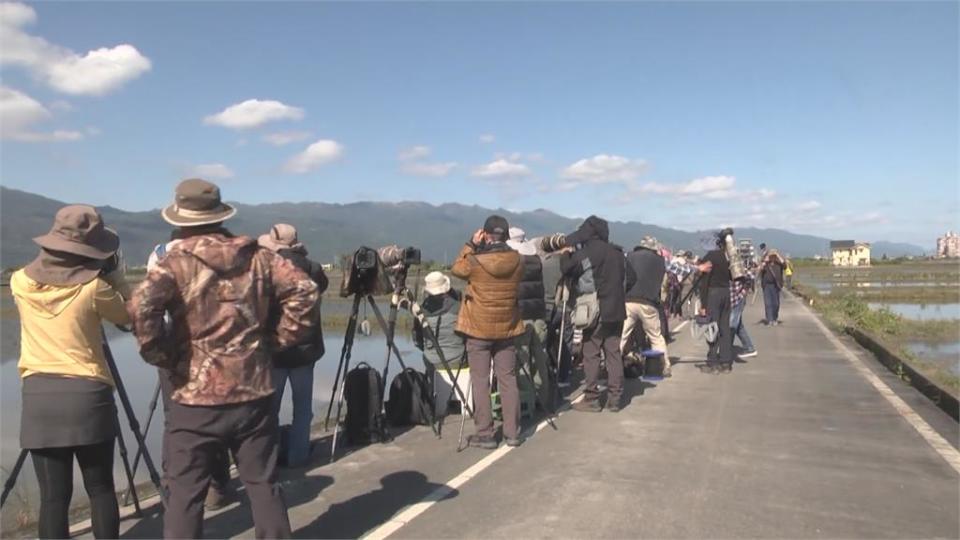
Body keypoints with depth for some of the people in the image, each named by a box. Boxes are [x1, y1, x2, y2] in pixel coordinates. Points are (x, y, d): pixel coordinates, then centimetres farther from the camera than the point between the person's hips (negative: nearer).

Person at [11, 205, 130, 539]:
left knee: (53, 496, 6)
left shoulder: (21, 282, 2)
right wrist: (116, 274, 10)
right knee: (101, 489, 9)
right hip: (87, 394, -3)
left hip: (39, 395, 3)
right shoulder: (94, 287, -8)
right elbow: (129, 317, 7)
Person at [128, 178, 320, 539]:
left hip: (196, 399, -3)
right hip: (253, 394, 3)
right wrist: (277, 340, 5)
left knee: (184, 494, 8)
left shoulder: (177, 262, -7)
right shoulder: (259, 257, 3)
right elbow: (305, 291, -1)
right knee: (264, 485, 14)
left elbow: (141, 307, -23)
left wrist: (162, 356, -9)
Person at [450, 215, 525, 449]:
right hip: (507, 328, 3)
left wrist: (471, 245, 4)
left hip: (479, 329, -3)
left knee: (480, 382, 5)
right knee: (508, 380, 11)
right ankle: (512, 432, 16)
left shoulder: (475, 261, -16)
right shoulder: (517, 261, -6)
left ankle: (484, 434, 8)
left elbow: (456, 269, 3)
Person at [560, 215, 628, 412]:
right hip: (616, 310, 6)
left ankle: (591, 399, 5)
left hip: (596, 311, -6)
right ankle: (614, 399, 12)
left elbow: (566, 268, -5)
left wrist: (566, 252, 12)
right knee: (614, 353, 8)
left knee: (591, 354, 2)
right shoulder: (617, 253, 10)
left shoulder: (587, 252, -10)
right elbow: (629, 279, 16)